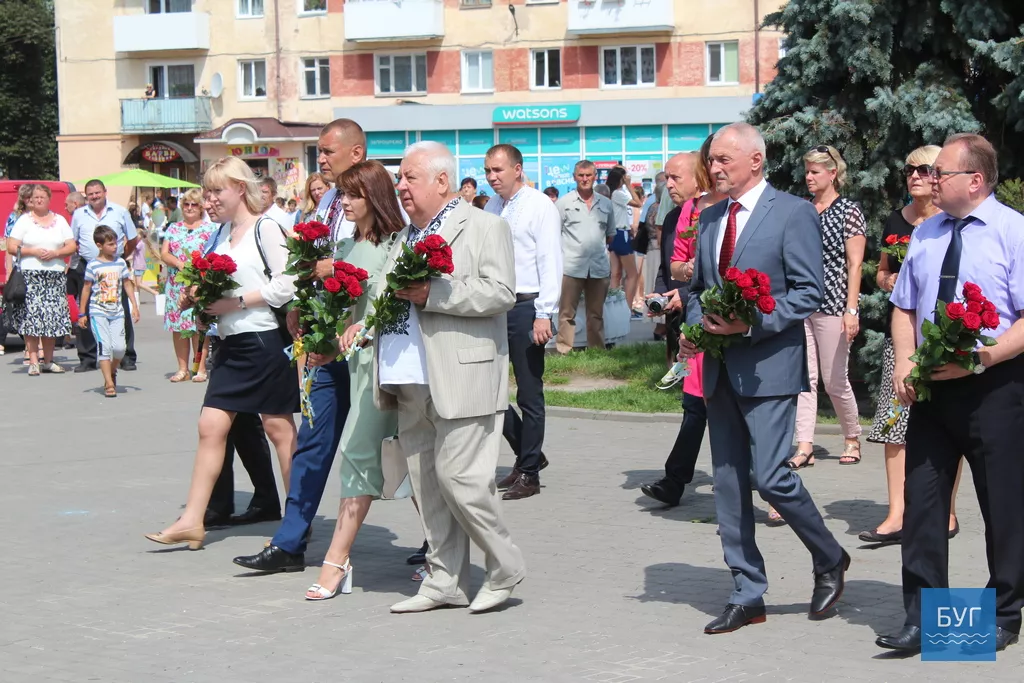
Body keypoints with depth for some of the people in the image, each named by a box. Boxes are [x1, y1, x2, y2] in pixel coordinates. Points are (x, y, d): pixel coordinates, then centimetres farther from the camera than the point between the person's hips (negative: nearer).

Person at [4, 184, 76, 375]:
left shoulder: (60, 220, 14)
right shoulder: (24, 220, 6)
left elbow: (71, 247, 10)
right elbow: (11, 247, 0)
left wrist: (55, 253, -8)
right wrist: (33, 251, -12)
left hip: (55, 275, 3)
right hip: (30, 274, -3)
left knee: (53, 318, 0)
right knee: (31, 316, -10)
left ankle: (48, 361, 8)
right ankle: (33, 361, -9)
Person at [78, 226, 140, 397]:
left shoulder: (120, 263, 6)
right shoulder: (93, 265, -4)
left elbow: (128, 285, 13)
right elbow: (86, 288, 2)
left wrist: (135, 306, 8)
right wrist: (82, 313, 4)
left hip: (117, 312, 3)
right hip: (98, 312, -3)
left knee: (119, 347, -5)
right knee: (104, 346, -11)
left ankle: (112, 372, 24)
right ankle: (109, 383, -8)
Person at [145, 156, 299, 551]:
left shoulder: (264, 228, -8)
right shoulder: (223, 232, 14)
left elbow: (285, 286, -16)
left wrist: (236, 303, -18)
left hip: (263, 340, -8)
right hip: (231, 342, 8)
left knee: (279, 430, 1)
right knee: (210, 427, 3)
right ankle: (192, 521, 4)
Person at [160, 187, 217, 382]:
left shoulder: (209, 229, 4)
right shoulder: (173, 228, 15)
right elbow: (164, 254, 6)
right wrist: (179, 264, -12)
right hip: (175, 284, 4)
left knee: (198, 325, -8)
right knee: (177, 326, 3)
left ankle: (201, 368, -3)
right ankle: (183, 369, 9)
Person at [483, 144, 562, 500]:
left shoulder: (540, 206, -7)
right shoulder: (491, 207, 12)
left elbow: (551, 263, -11)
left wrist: (544, 315, -16)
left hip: (526, 308, -7)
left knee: (529, 394, 1)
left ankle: (529, 474, 9)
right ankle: (527, 453, 23)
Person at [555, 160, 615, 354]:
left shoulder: (605, 204, 11)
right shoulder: (563, 203, 0)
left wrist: (598, 247, 10)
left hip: (599, 267, 4)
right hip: (571, 267, -3)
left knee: (596, 314, 11)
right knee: (567, 313, -2)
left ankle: (597, 350, 17)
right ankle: (564, 351, -1)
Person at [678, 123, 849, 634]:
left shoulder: (793, 213, -6)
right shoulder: (710, 217, 14)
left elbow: (809, 292, -11)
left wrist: (750, 322, -20)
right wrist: (691, 328, 2)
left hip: (768, 366, -7)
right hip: (720, 368, 7)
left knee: (770, 475, -12)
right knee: (728, 482, 7)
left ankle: (830, 559, 13)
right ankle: (747, 596, 14)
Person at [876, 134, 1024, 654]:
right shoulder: (925, 234, 10)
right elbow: (904, 308, 16)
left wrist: (980, 359, -25)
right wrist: (904, 361, -1)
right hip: (930, 389, 5)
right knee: (921, 500, 1)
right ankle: (921, 619, 7)